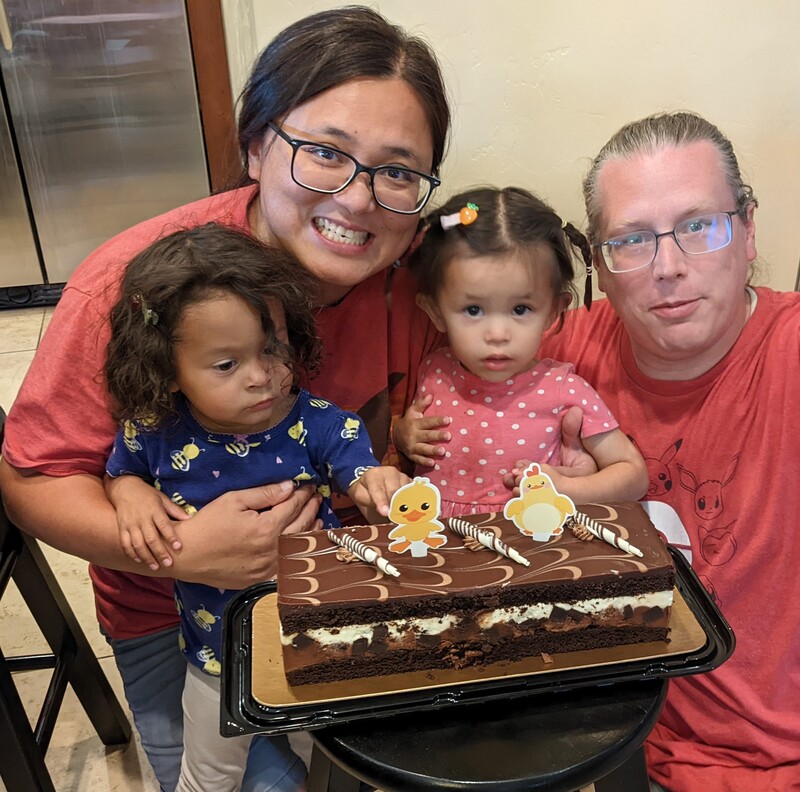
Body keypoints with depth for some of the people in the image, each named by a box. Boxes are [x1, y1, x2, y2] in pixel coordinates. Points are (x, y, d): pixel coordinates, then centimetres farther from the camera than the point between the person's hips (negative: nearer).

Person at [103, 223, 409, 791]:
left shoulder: (320, 425, -24)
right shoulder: (155, 433, -18)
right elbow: (118, 472, 1)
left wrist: (377, 484, -49)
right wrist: (132, 495, -21)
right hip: (219, 656, 1)